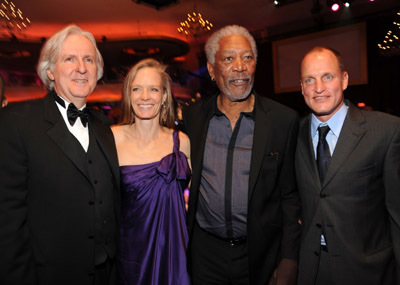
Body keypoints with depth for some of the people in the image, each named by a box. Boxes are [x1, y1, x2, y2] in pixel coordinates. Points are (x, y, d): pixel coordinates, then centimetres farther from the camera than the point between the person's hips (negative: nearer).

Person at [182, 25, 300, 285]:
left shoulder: (284, 120, -8)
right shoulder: (192, 117, -2)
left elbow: (289, 195, -5)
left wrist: (289, 262, -6)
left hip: (260, 254, -1)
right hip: (205, 253, 2)